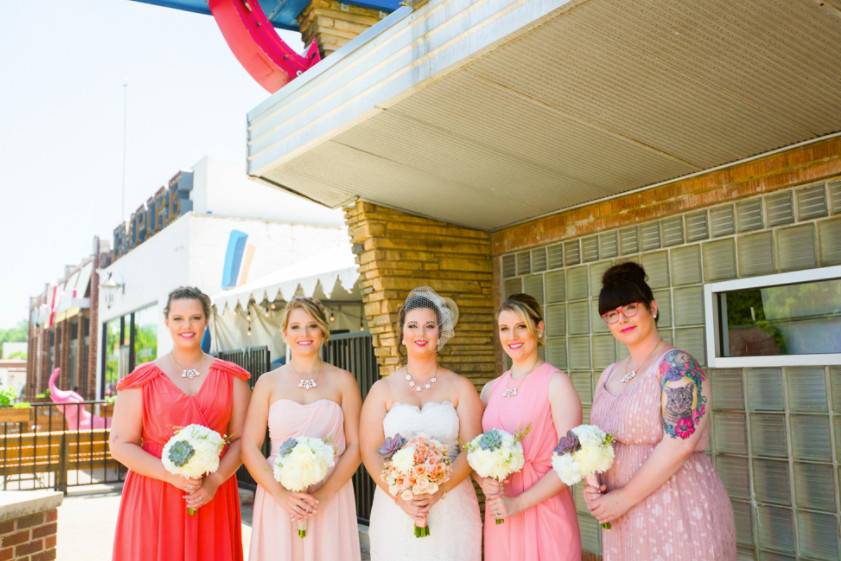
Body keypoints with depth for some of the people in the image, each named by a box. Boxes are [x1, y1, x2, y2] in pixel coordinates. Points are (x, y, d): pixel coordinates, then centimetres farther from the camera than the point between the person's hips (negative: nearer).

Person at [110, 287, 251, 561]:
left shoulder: (231, 377, 4)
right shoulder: (142, 380, 0)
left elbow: (241, 438, 3)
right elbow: (120, 444, -3)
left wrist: (215, 480, -12)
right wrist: (172, 475, -15)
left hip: (213, 499, 1)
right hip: (153, 498, -1)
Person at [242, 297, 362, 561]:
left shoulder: (343, 381, 2)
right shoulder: (268, 382, 4)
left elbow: (355, 446, -1)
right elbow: (249, 448, 0)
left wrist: (323, 494, -12)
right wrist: (281, 494, -12)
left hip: (331, 499, 0)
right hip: (277, 499, 0)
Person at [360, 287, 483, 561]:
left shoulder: (461, 387, 4)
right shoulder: (383, 389, 4)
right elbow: (370, 451, -2)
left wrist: (438, 492, -17)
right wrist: (401, 498, -15)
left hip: (451, 507, 0)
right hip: (395, 508, 0)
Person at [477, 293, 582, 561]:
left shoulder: (556, 383, -9)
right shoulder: (491, 389, 7)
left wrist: (519, 503, -15)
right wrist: (483, 482, -7)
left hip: (544, 512, -5)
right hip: (499, 517, 5)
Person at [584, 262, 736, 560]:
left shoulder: (676, 365, -12)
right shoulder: (609, 375, 9)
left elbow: (679, 442, -20)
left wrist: (625, 497, -17)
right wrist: (592, 485, -5)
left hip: (678, 512, -6)